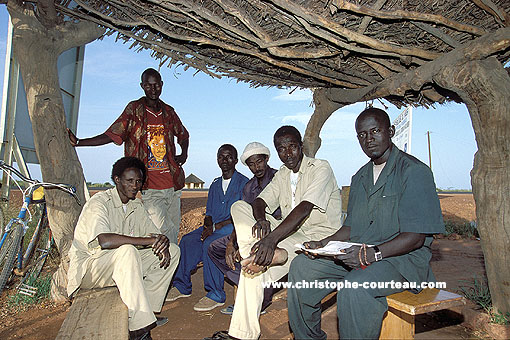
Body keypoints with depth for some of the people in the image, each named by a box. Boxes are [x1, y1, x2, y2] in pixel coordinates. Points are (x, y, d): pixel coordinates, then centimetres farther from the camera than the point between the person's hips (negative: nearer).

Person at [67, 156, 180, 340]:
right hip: (87, 269, -7)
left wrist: (162, 242, -19)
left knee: (173, 251, -5)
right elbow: (103, 241, -35)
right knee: (127, 251, -38)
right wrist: (148, 241, -35)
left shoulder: (137, 206, 7)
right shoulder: (99, 202, -17)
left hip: (122, 265, 7)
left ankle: (148, 309, -8)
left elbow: (154, 234, 6)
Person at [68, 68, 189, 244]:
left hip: (173, 185, 4)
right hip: (149, 188, -4)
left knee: (173, 234, 9)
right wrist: (78, 142, -8)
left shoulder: (169, 111, 13)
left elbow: (183, 135, 29)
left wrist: (184, 154, 12)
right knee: (164, 231, -14)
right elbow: (112, 135, 1)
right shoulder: (134, 109, 2)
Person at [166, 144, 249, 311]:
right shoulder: (215, 184, 18)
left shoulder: (243, 183, -5)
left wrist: (216, 226, -18)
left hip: (233, 228, -6)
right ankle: (182, 286, -1)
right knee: (187, 240, -14)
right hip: (214, 227, 7)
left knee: (210, 242, -31)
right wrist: (208, 225, -6)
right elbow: (209, 213, 17)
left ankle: (215, 294, -21)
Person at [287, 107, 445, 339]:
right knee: (302, 266, -6)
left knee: (354, 288, -36)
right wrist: (325, 244, 0)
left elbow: (416, 237, -15)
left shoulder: (414, 171, -8)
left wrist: (373, 254, -26)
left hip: (401, 257, -7)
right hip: (359, 252, 7)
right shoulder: (359, 177, 16)